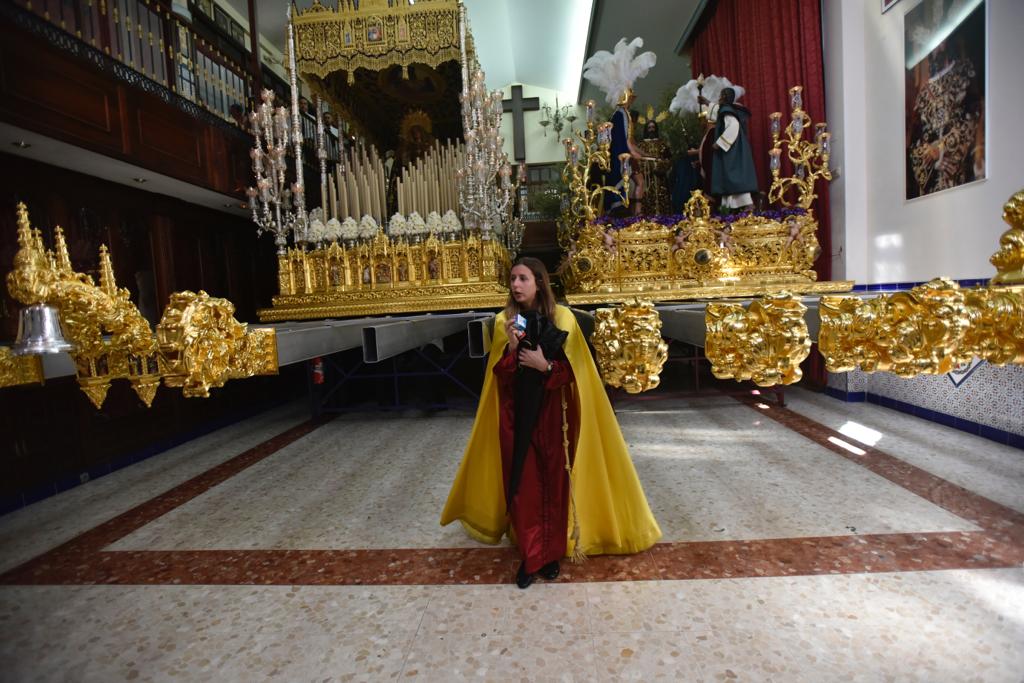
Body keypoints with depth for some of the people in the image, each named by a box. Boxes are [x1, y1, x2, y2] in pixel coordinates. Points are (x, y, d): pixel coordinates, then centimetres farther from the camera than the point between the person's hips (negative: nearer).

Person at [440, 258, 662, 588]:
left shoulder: (562, 318, -5)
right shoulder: (504, 320, 1)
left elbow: (574, 371, -4)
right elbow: (499, 376, -2)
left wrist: (544, 366, -19)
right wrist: (511, 348, -19)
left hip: (551, 414, -1)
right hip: (516, 415, 1)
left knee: (553, 482, 7)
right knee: (522, 484, 4)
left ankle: (551, 553, 27)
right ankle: (529, 556, 21)